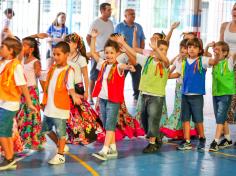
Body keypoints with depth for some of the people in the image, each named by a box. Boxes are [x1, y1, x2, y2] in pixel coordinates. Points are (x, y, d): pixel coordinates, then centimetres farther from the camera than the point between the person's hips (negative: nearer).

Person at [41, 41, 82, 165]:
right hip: (49, 107, 8)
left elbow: (70, 86, -26)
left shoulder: (69, 71, -12)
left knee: (60, 132, -2)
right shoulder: (52, 68, 10)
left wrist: (74, 95, -46)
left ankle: (60, 155, 9)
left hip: (60, 107, -8)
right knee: (46, 129, 17)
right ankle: (60, 146, 35)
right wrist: (44, 101, 19)